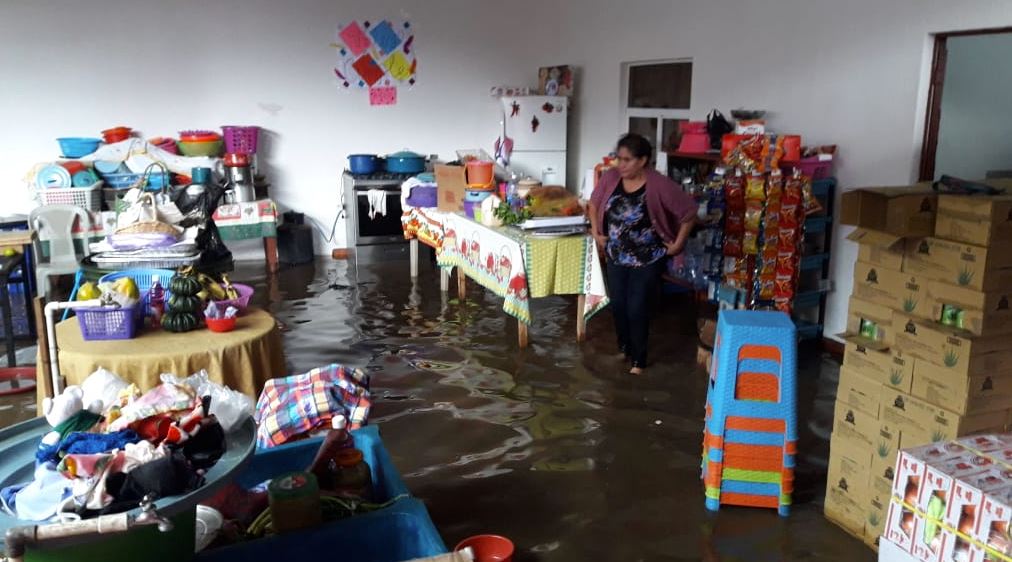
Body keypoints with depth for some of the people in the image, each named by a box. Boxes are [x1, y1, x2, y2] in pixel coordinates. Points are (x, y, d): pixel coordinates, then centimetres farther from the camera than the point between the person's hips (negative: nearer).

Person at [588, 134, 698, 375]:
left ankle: (639, 360, 19)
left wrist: (677, 244, -10)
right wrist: (596, 233, 6)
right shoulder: (610, 177, -8)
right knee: (618, 305, 13)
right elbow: (594, 204, 11)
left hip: (647, 260, -4)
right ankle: (623, 348, 37)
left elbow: (689, 211, -13)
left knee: (637, 309, 0)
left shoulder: (659, 185, -21)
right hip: (616, 257, 5)